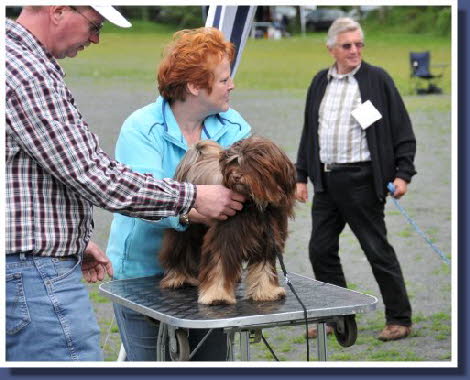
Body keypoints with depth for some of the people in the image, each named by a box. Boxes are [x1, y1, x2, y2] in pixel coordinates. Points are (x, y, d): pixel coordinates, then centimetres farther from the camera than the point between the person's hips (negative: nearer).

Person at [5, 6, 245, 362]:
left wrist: (74, 240, 23)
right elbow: (94, 175, -19)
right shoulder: (24, 72, -18)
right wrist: (193, 197, -10)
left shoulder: (21, 61, 16)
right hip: (37, 277, -11)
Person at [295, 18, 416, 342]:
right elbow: (308, 133, 18)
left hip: (361, 179, -6)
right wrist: (302, 176, 15)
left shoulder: (378, 80, -4)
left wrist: (403, 173, -11)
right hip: (326, 180, 6)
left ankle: (400, 320, 9)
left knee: (378, 250, -1)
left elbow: (403, 132, -4)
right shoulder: (320, 83, 12)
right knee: (321, 250, 8)